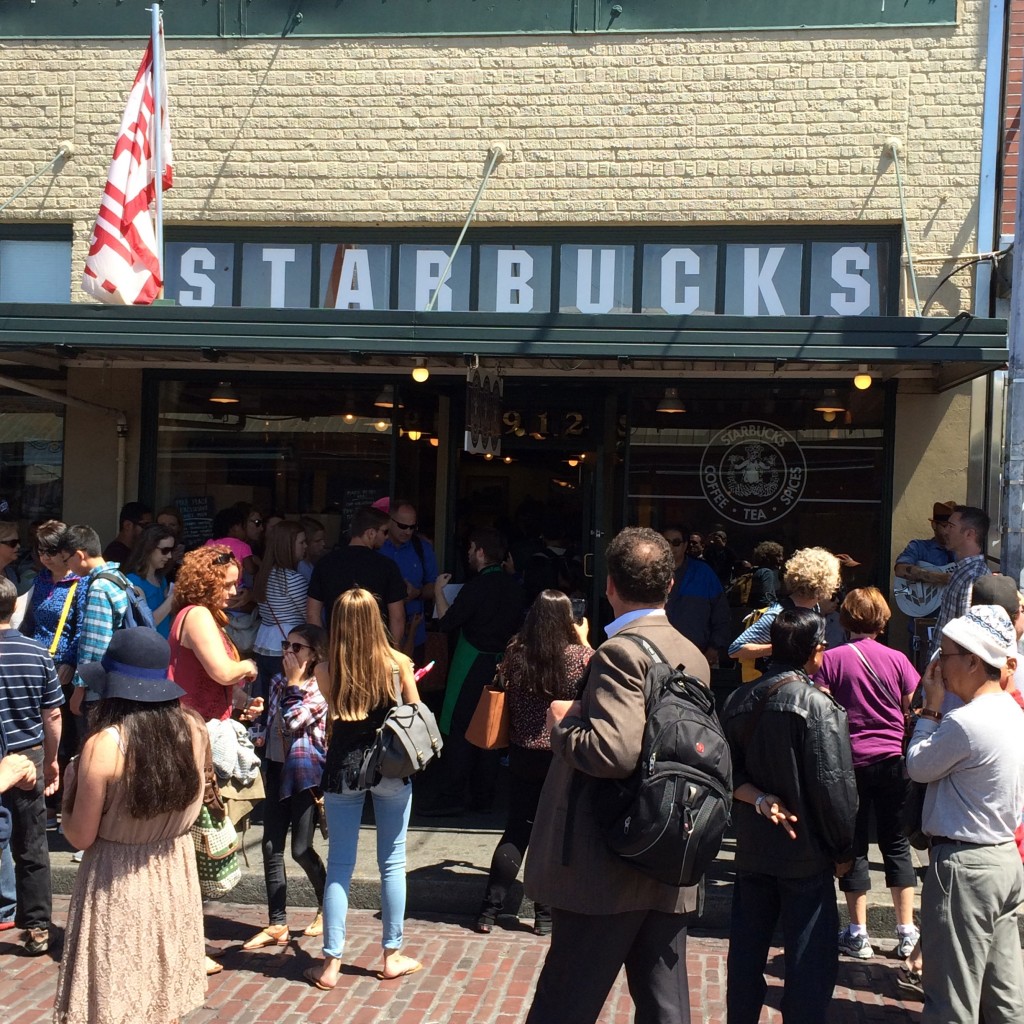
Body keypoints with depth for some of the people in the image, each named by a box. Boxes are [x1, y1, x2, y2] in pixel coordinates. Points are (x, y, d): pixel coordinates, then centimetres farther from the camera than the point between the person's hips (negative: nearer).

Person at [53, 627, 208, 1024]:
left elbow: (81, 836, -13)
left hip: (117, 883, -5)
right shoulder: (193, 729, -9)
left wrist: (68, 795, 2)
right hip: (174, 876, 5)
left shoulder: (105, 744, -23)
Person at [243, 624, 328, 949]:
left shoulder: (321, 688, -11)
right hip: (277, 770, 7)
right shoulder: (278, 681, 10)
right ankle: (277, 925, 10)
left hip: (306, 773, -6)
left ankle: (327, 907, 21)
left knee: (301, 850, -2)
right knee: (271, 848, 3)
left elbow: (293, 722, -23)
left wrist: (294, 683, -16)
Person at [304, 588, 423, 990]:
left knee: (339, 864, 9)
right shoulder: (398, 662, -9)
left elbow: (334, 714, 6)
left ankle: (331, 964, 12)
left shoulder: (326, 670, -8)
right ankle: (392, 956, 21)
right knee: (392, 862, 11)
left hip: (344, 766, 0)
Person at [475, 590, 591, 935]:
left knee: (517, 830, 12)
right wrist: (585, 642, 14)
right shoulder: (580, 656, -13)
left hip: (523, 754, 2)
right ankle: (545, 915, 15)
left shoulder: (515, 652, -6)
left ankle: (489, 910, 14)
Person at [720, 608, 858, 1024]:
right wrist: (843, 851, -6)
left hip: (750, 849, 6)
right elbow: (834, 786, -16)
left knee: (746, 952, 15)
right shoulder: (818, 706, -16)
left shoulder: (738, 701, 3)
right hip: (805, 853, -6)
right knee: (812, 959, 4)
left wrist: (757, 798, -9)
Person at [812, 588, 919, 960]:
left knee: (854, 846, 8)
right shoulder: (897, 659, -3)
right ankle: (906, 932, 13)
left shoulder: (830, 659, -8)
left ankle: (858, 933, 11)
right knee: (896, 844, 12)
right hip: (893, 760, 2)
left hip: (850, 762, -2)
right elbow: (915, 712, 2)